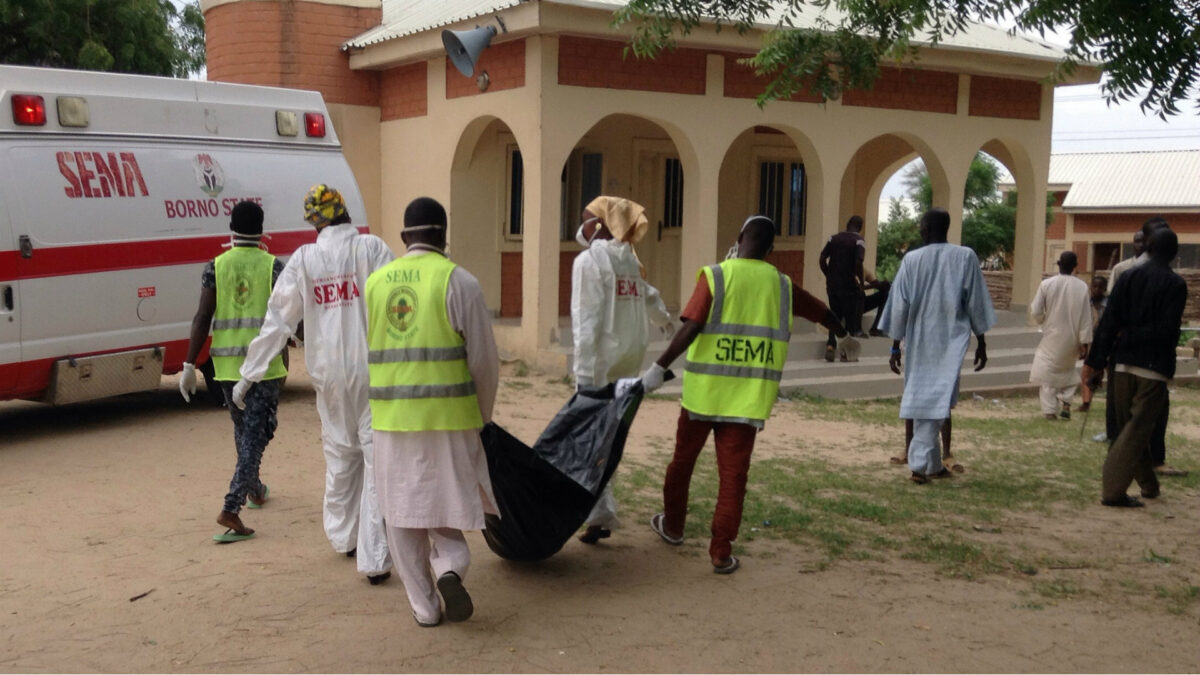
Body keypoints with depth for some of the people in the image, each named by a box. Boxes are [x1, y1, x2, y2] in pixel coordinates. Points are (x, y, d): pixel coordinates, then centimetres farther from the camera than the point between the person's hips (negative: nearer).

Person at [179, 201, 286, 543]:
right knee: (256, 434, -1)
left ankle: (253, 489, 41)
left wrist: (189, 364, -2)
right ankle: (231, 508, -14)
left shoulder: (216, 267, 1)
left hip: (227, 363, 3)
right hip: (264, 362, -3)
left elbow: (202, 317, -4)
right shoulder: (273, 266, -3)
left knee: (242, 429, 22)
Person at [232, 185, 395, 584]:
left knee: (340, 454, 21)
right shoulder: (371, 248, -6)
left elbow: (279, 319, 4)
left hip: (329, 373, 4)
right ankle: (374, 558, -4)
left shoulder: (303, 259, 2)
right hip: (374, 371, -3)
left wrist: (250, 372, 11)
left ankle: (343, 537, 36)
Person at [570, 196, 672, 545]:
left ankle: (601, 516, -8)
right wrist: (663, 317, 53)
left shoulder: (588, 260, -10)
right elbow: (648, 296, 31)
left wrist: (584, 372, -19)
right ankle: (601, 511, 23)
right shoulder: (629, 259, 12)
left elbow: (587, 320, -17)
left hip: (602, 359, -7)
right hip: (630, 358, 7)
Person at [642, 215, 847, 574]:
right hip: (748, 397, 1)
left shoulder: (715, 276, -6)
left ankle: (672, 525, 34)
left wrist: (659, 367, -14)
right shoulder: (781, 285, 5)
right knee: (733, 473, 4)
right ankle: (722, 552, 4)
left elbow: (691, 327, -17)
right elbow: (821, 312, 21)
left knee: (684, 458, 18)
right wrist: (842, 333, 41)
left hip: (704, 391, -1)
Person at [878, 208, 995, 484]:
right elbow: (976, 303, -2)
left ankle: (932, 465, 16)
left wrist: (895, 347, 3)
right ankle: (920, 463, -8)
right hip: (951, 341, -1)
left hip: (919, 341, 1)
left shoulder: (911, 259, -4)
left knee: (922, 398, 12)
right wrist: (981, 343, 7)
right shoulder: (966, 257, -4)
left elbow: (899, 306, -4)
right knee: (938, 400, 0)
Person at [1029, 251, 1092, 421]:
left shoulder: (1047, 284, -11)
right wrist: (1084, 342, -1)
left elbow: (1035, 311, -8)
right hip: (1072, 338, 2)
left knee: (1048, 371, 8)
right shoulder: (1082, 287, -8)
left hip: (1052, 336, -2)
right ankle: (1066, 403, 12)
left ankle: (1050, 409, 2)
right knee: (1067, 370, 23)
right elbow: (1086, 317, -6)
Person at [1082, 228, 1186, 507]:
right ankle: (1113, 491, -8)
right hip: (1154, 368, -4)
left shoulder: (1128, 277, 4)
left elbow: (1108, 321, 1)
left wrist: (1094, 361, 3)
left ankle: (1148, 485, 29)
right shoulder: (1175, 285, -6)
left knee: (1131, 427, 16)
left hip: (1123, 362, 4)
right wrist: (1131, 336, 0)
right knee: (1137, 429, -2)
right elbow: (1168, 330, -14)